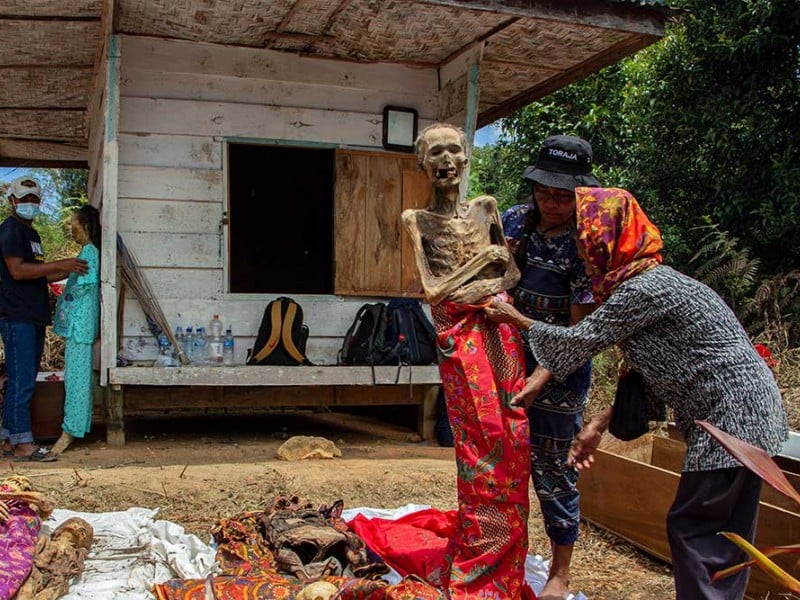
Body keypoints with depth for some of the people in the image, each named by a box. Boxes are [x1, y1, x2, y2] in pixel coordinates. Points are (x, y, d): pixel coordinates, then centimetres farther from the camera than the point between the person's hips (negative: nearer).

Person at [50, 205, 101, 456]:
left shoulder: (89, 251, -13)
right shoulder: (88, 251, 16)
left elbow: (85, 284, -19)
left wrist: (64, 297, -5)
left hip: (80, 322, -10)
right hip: (77, 322, 10)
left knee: (76, 375, -7)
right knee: (77, 374, 12)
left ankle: (70, 430, -4)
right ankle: (77, 424, 18)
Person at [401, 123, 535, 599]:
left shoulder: (486, 207, 15)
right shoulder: (416, 219, 4)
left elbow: (512, 272, 13)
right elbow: (431, 289, -5)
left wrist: (480, 288, -6)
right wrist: (484, 258, -2)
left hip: (501, 330, 4)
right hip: (460, 337, -4)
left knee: (514, 444, 3)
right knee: (483, 446, -6)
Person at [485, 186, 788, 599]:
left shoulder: (646, 288, -19)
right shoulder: (646, 282, 12)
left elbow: (580, 339, -11)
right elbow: (650, 378, 12)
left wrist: (516, 318, 3)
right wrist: (599, 424, 8)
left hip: (734, 415, -10)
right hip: (733, 413, 10)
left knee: (695, 529, -1)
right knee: (723, 534, 16)